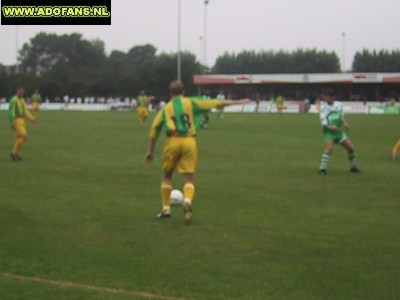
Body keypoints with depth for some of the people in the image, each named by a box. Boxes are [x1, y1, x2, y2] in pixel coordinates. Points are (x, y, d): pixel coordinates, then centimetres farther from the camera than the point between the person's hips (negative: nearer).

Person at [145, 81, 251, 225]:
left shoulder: (165, 108, 15)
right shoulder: (191, 103, 13)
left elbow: (154, 130, 12)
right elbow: (216, 103, 13)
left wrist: (150, 151, 19)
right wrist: (237, 102, 19)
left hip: (173, 142, 0)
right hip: (189, 142, 0)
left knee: (167, 175, 20)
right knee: (189, 179, 3)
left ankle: (166, 209, 21)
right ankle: (187, 202, -27)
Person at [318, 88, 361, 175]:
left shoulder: (339, 104, 6)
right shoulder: (323, 107, -7)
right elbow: (323, 123, -13)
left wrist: (345, 123, -5)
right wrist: (330, 127, -30)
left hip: (339, 131, 5)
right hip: (329, 132, -5)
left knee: (351, 148, 8)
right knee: (329, 147, -29)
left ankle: (353, 167, 29)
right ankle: (322, 169, -26)